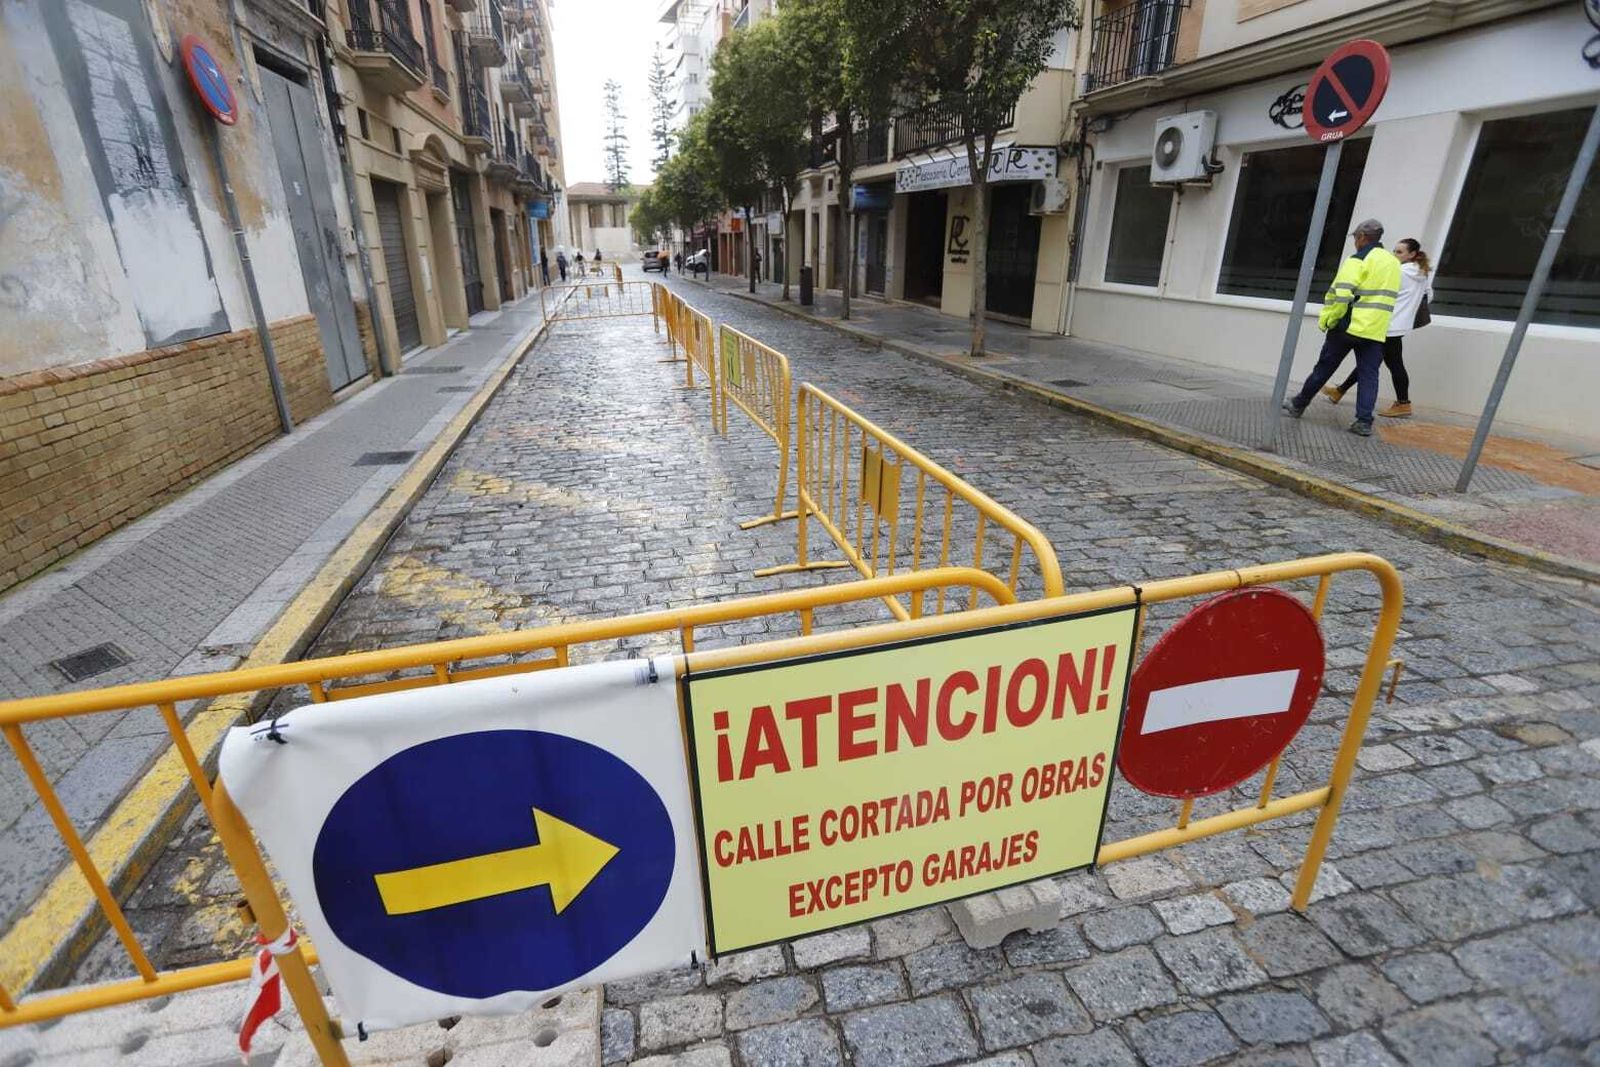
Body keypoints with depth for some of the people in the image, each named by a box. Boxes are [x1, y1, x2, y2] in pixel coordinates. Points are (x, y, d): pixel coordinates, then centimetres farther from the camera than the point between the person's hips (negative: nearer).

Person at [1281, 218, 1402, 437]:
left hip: (1348, 326, -5)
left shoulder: (1359, 260, -8)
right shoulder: (1394, 262, 17)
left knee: (1324, 368, 6)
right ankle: (1364, 421, -5)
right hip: (1377, 331, 6)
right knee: (1368, 375, 2)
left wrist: (1327, 319, -9)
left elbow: (1340, 293, -18)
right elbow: (1387, 296, 23)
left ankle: (1298, 406, 19)